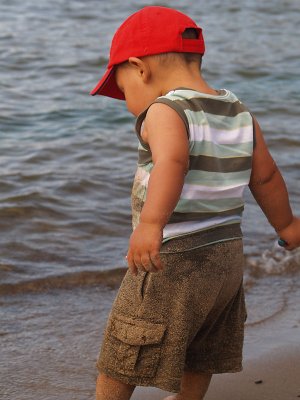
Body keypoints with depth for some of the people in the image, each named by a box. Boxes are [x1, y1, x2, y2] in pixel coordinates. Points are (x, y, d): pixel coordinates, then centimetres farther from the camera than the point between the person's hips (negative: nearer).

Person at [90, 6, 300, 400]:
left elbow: (172, 163, -38)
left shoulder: (166, 112, -18)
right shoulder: (240, 114, 4)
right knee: (200, 357, 25)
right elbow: (266, 177, 14)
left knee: (121, 360, 10)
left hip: (172, 263, -7)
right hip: (226, 256, 7)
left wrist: (150, 224, -52)